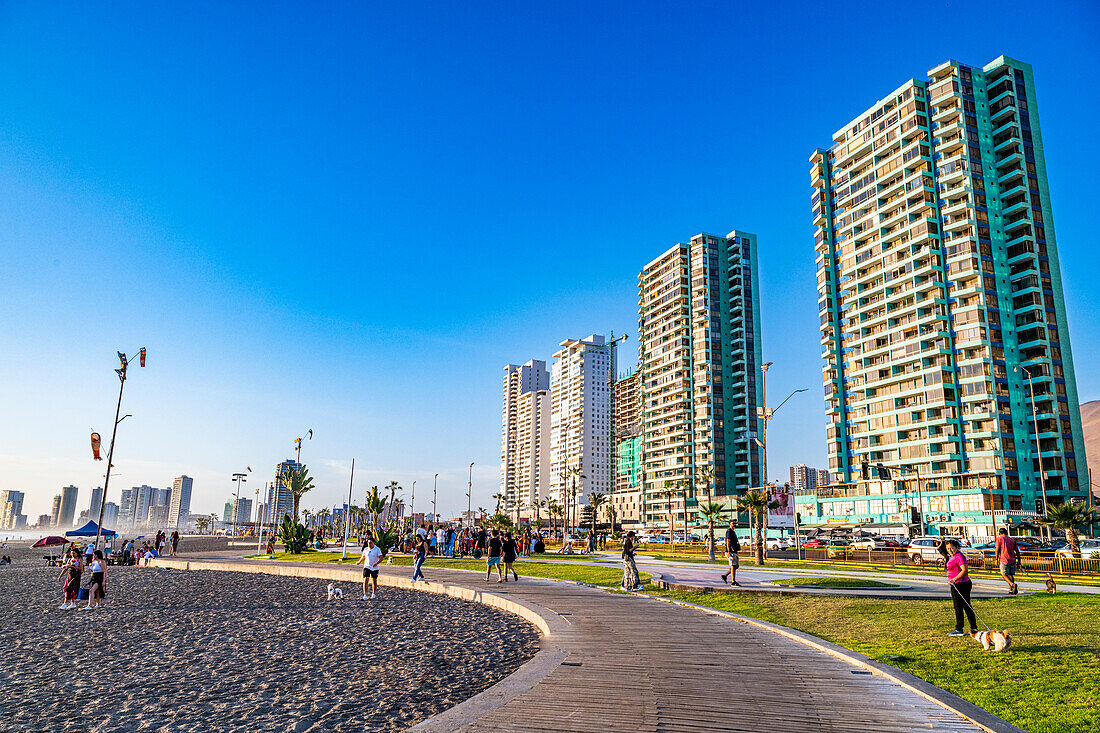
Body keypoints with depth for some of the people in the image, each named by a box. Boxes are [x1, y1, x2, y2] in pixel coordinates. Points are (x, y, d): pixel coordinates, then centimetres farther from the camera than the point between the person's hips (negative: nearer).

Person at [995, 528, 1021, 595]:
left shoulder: (999, 539, -1)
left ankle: (1013, 584, -22)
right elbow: (1017, 551, 10)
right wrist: (1018, 559, 15)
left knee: (1004, 575, 2)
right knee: (1011, 575, 12)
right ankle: (1011, 590, 11)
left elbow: (997, 550, -7)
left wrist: (996, 559, -1)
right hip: (1012, 560, 5)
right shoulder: (1012, 540, 12)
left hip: (1004, 560, -5)